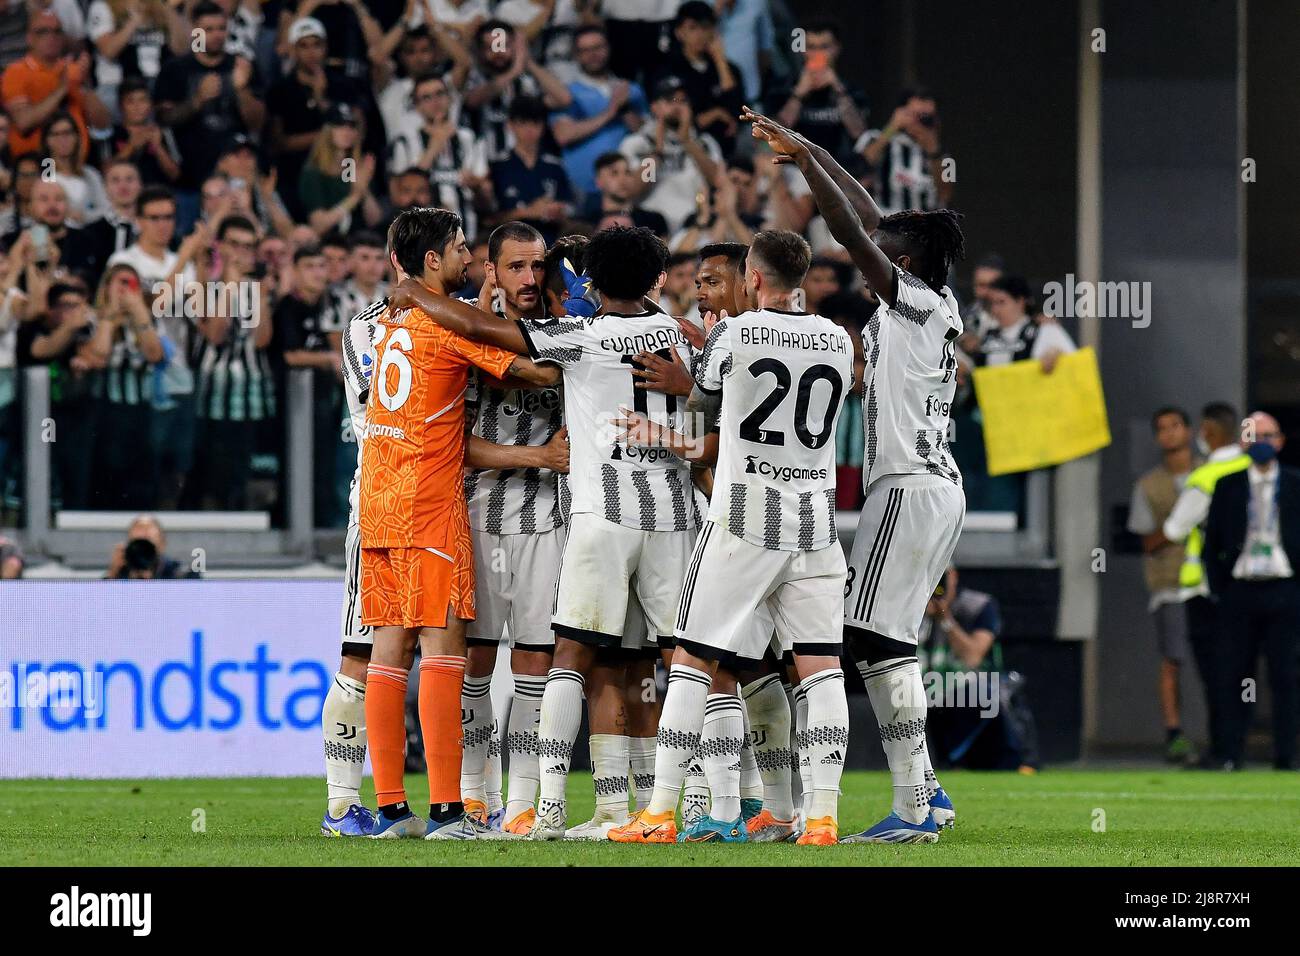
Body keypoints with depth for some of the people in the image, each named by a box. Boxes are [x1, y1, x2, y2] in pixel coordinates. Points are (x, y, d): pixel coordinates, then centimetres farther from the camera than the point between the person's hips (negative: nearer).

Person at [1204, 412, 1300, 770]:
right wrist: (1218, 589, 1)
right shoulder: (1227, 486, 7)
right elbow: (1211, 540, 9)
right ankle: (1233, 754, 4)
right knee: (1237, 676, 1)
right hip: (1239, 590, 1)